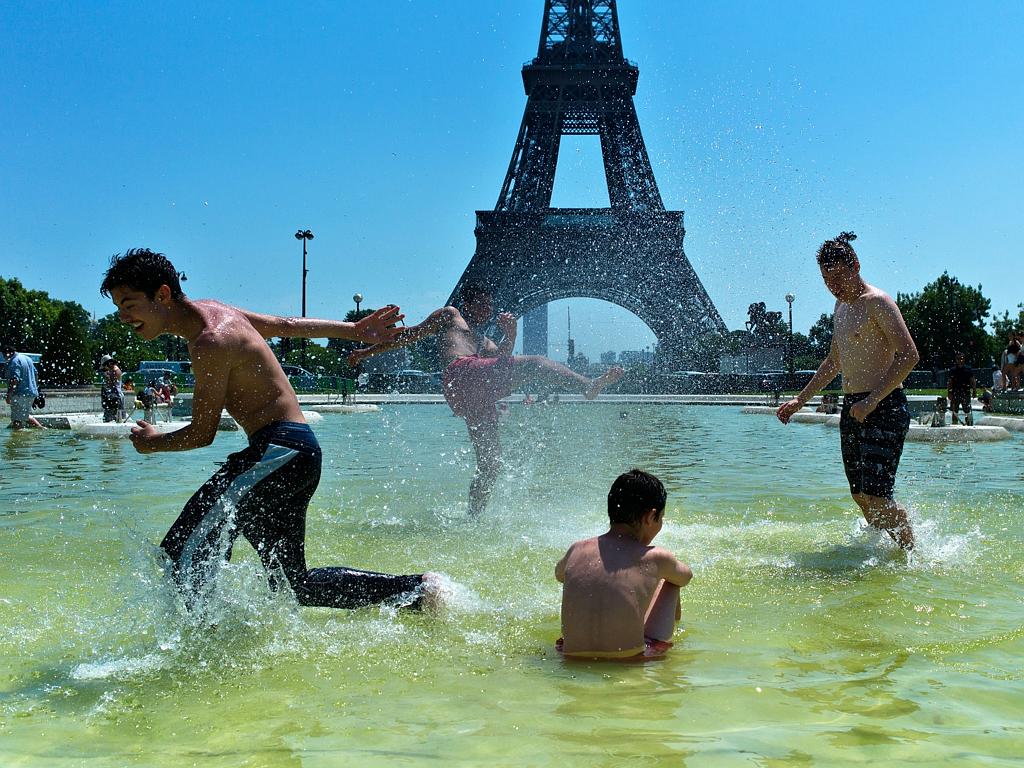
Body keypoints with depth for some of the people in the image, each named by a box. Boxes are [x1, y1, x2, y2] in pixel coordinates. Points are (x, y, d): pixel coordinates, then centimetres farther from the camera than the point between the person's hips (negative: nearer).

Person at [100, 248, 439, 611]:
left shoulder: (211, 342, -17)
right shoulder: (210, 311, 11)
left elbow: (202, 434, -12)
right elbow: (286, 325, 22)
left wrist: (152, 442, 8)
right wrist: (354, 331, 30)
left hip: (281, 451, -10)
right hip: (294, 455, 10)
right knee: (293, 584, 15)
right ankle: (418, 590, 18)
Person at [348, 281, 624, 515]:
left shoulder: (484, 341, 39)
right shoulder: (450, 315, 23)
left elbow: (501, 357, 18)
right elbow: (411, 334, 22)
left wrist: (510, 335, 0)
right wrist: (368, 351, 19)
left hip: (480, 398, 8)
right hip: (462, 373, -8)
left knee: (490, 462, 2)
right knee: (536, 363, -22)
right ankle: (588, 386, -40)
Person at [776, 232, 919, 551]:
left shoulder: (877, 302, -9)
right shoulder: (841, 305, 18)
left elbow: (909, 355, -19)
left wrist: (872, 400, -23)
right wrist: (800, 400, 24)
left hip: (885, 408, -9)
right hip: (852, 409, 9)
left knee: (875, 497, -14)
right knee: (861, 498, 7)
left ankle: (913, 555, -1)